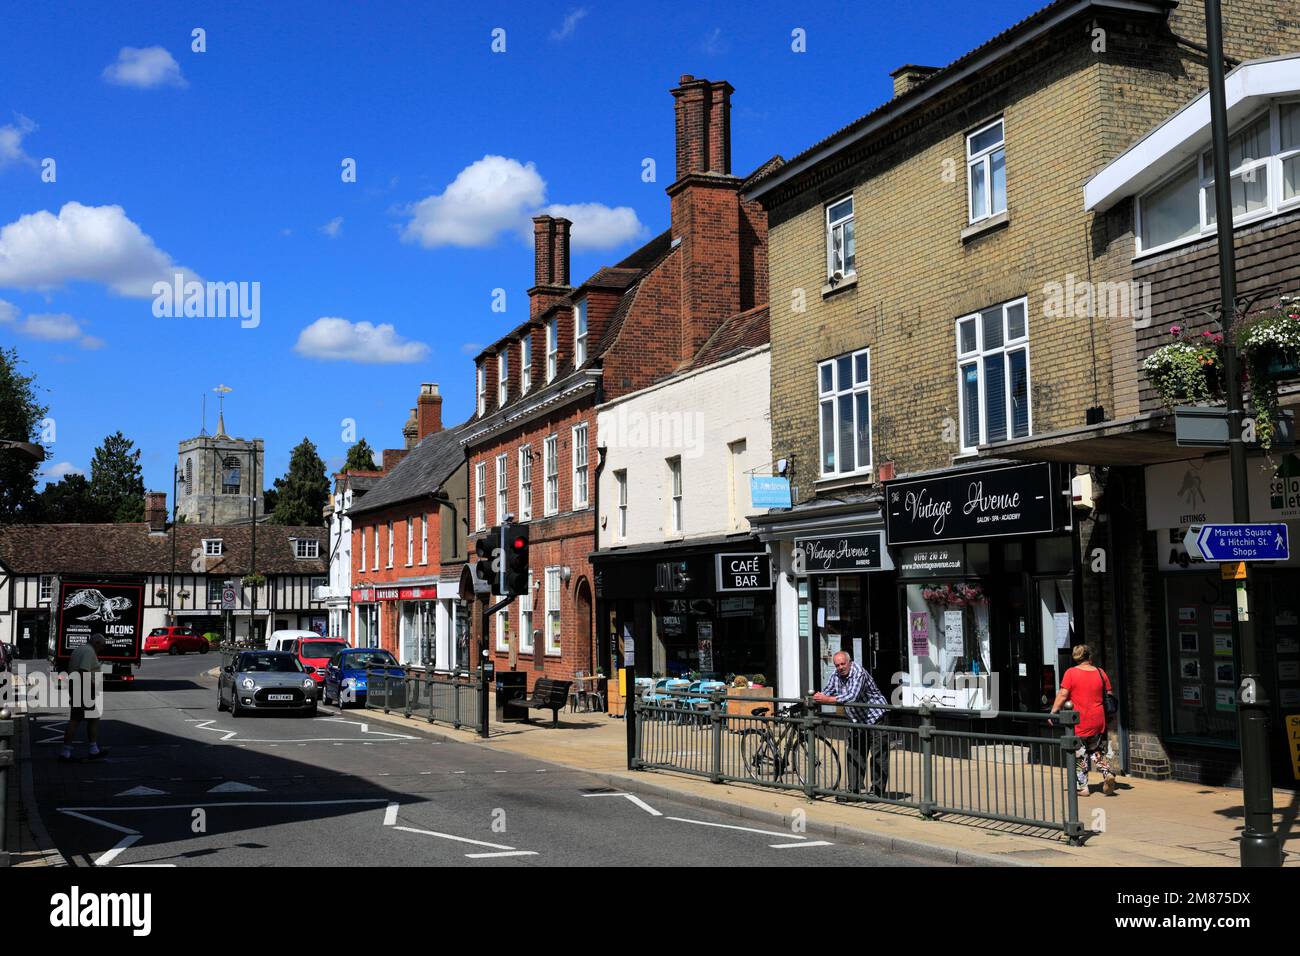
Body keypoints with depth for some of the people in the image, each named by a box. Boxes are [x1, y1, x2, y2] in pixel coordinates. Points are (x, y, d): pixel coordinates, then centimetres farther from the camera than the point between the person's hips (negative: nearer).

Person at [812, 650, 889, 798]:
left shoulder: (858, 673, -24)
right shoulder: (835, 675, 0)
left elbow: (852, 697, -35)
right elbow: (826, 692, 3)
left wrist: (827, 699, -38)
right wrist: (816, 698, -19)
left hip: (876, 717, -8)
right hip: (858, 721, 8)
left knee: (878, 757, -6)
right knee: (854, 756, 7)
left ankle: (878, 792, -1)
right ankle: (854, 790, 12)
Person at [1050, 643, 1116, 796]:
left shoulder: (1071, 673, -7)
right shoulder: (1100, 673, 5)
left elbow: (1063, 695, -12)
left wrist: (1053, 711, -4)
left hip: (1079, 721, -4)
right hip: (1098, 720, 4)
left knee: (1079, 755, 6)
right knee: (1098, 751, 19)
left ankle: (1082, 787, 6)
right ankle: (1107, 773, -4)